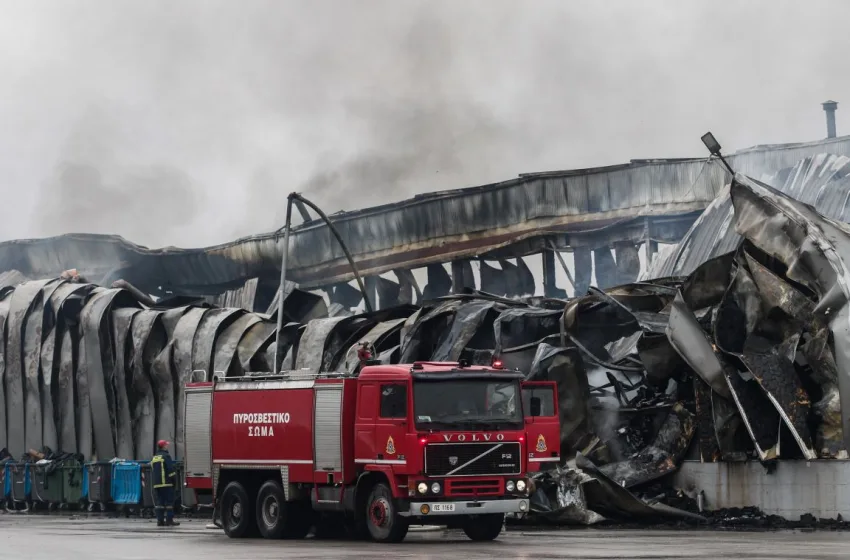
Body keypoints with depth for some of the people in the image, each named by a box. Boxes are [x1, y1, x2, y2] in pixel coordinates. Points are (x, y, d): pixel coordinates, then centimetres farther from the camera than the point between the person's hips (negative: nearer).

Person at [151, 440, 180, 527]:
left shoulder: (154, 458, 17)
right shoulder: (166, 456, -8)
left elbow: (152, 472, 21)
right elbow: (171, 470, -14)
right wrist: (175, 480, -5)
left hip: (157, 484, 8)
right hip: (167, 484, -7)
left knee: (160, 502, 8)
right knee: (169, 502, -5)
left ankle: (160, 520, 5)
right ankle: (169, 520, -10)